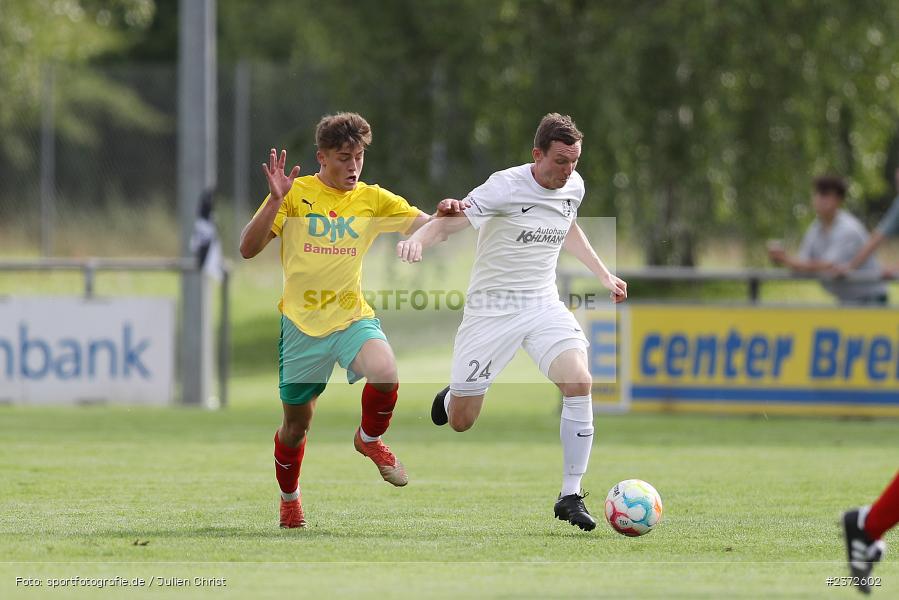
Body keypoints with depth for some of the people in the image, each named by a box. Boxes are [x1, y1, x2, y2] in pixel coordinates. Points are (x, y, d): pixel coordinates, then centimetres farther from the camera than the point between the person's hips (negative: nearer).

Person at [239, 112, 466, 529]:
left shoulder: (372, 199, 4)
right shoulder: (294, 194, -3)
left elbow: (423, 227, -1)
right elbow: (248, 249, -8)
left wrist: (443, 215, -24)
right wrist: (276, 201, -22)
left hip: (353, 317, 1)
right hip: (302, 323, -1)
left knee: (385, 373, -30)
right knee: (296, 423, 8)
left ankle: (370, 439, 2)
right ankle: (289, 498, 37)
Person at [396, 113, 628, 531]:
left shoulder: (573, 187, 1)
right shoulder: (507, 187, -19)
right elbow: (449, 222, -27)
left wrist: (603, 274, 27)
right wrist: (418, 239, -48)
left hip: (544, 305, 4)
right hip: (491, 308, -4)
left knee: (580, 382, -22)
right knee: (460, 422, 0)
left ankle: (570, 497, -13)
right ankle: (450, 398, 42)